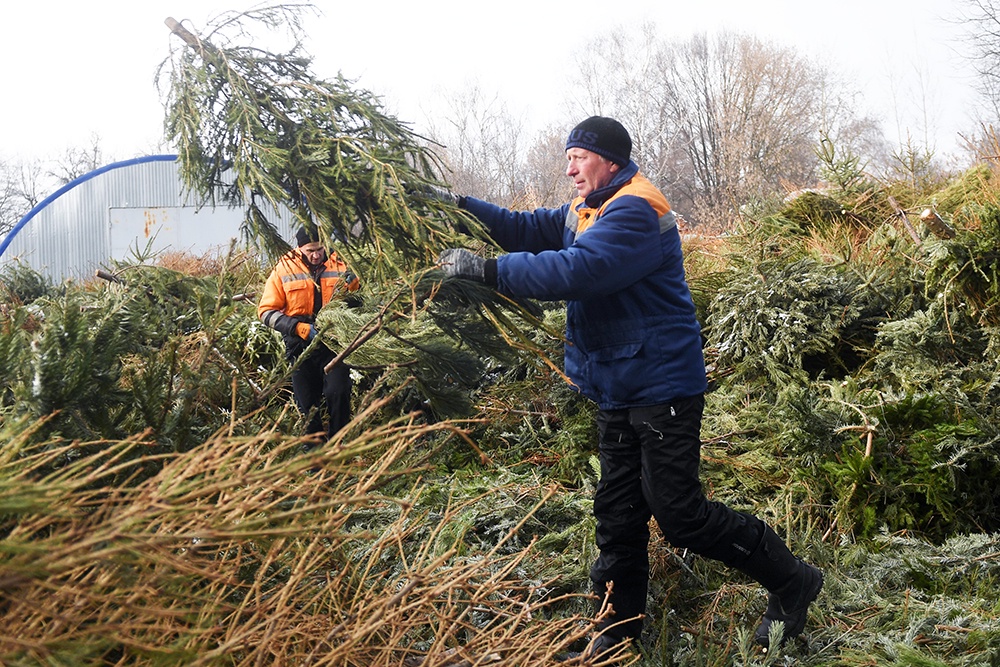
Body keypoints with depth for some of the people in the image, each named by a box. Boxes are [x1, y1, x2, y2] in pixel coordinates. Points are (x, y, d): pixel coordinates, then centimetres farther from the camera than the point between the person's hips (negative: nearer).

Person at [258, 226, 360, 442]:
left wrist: (352, 287, -14)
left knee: (338, 394, -15)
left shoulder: (339, 266, 1)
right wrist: (300, 328, -19)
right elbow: (266, 311, -7)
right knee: (307, 403, 8)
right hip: (301, 348, 0)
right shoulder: (284, 269, -3)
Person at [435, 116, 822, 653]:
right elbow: (529, 230, 9)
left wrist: (488, 269, -30)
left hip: (661, 388, -9)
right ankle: (619, 627, 28)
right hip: (617, 391, 10)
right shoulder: (584, 213, 13)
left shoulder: (635, 212, -20)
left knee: (680, 514, -6)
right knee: (618, 513, 14)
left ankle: (791, 580, 13)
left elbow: (576, 270, -32)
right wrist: (465, 206, -3)